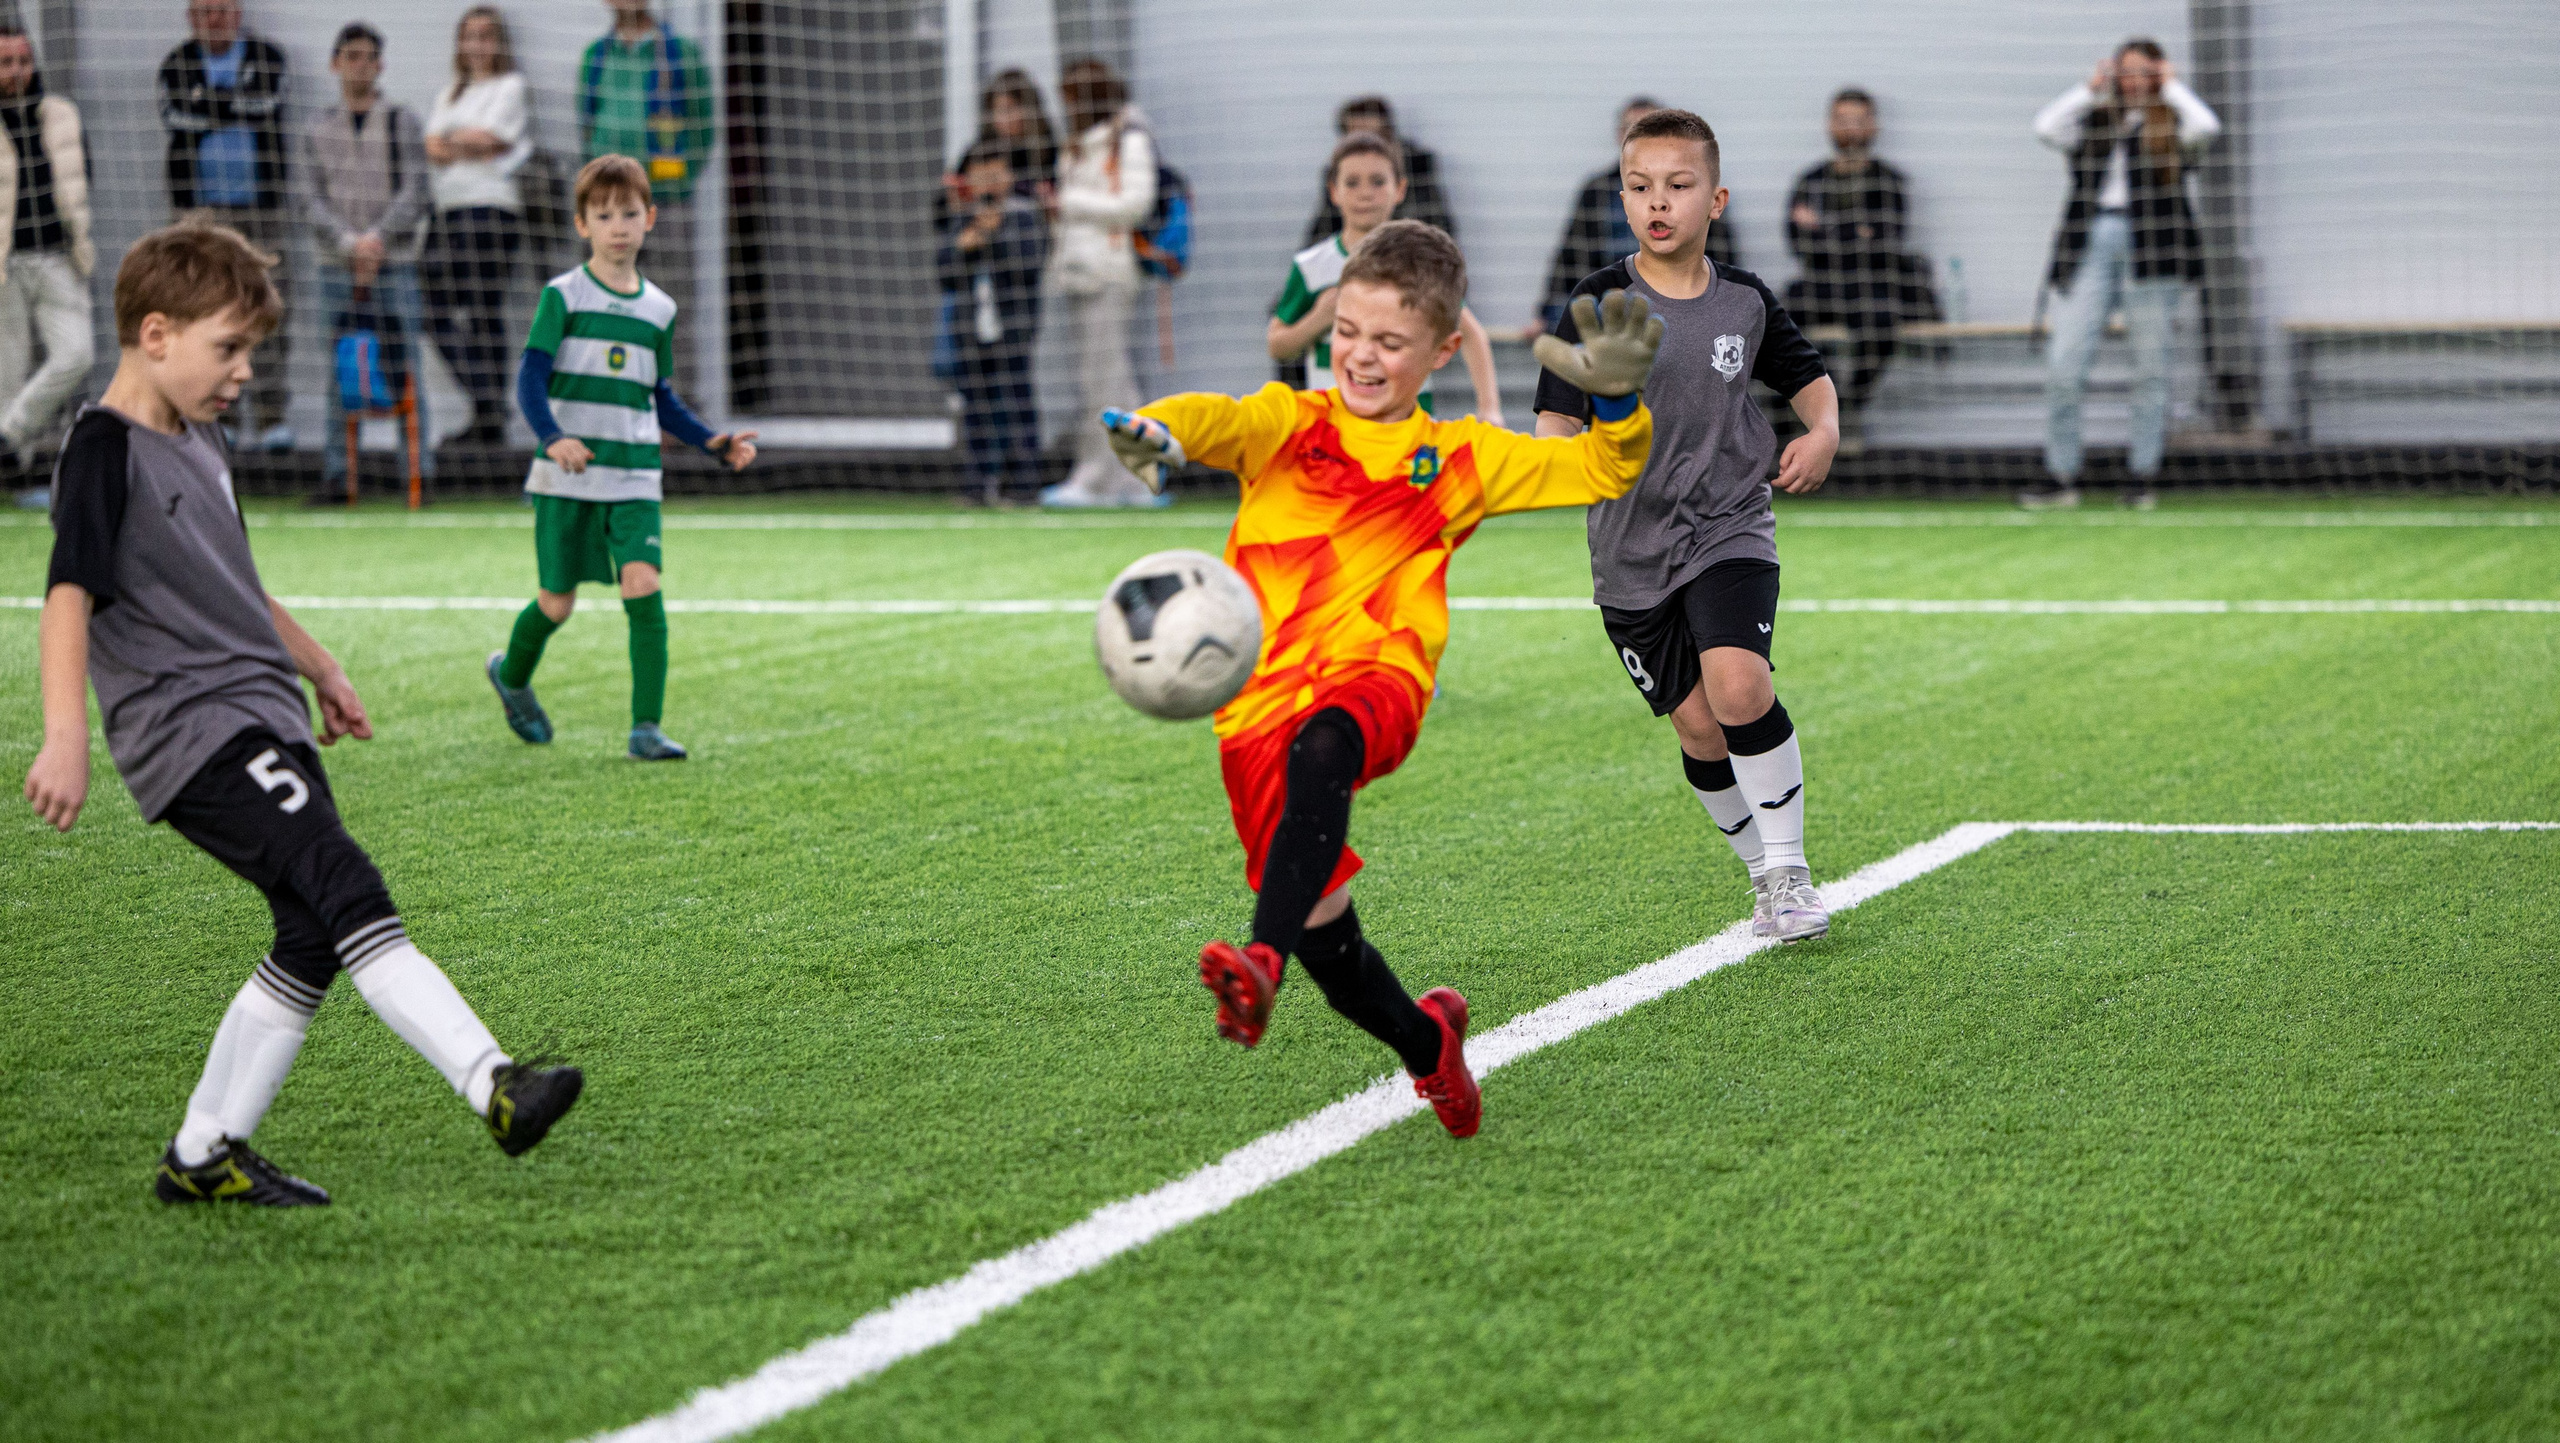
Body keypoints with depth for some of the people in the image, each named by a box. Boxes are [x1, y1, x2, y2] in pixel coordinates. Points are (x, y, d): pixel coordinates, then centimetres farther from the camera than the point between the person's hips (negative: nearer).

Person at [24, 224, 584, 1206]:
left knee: (314, 939, 5)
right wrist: (65, 738, -31)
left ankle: (204, 1156, 14)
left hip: (262, 723, 10)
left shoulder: (198, 440, 18)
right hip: (190, 737, -10)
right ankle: (493, 1086, -33)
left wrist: (318, 667, 39)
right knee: (346, 888, -22)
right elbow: (69, 599, -21)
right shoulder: (105, 452, -10)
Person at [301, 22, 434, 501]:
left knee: (405, 373, -4)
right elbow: (313, 201, 2)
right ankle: (335, 475, 5)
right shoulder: (319, 132, 10)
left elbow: (415, 194, -3)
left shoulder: (403, 123, 5)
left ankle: (420, 472, -1)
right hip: (337, 266, 2)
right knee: (339, 378, 2)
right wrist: (349, 242, -14)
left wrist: (377, 237, -16)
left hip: (395, 264, -2)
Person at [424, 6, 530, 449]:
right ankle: (484, 404, 10)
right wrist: (472, 148, -5)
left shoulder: (510, 87, 4)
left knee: (484, 316, -10)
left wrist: (451, 140, 7)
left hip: (491, 208, -7)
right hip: (447, 209, 7)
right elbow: (433, 148, 11)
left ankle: (491, 421, -10)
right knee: (438, 314, 1)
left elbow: (488, 139, -7)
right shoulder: (449, 94, 24)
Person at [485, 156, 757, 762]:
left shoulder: (658, 310, 11)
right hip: (566, 478, -3)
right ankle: (511, 673, 37)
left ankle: (646, 727, -12)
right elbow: (530, 378, -9)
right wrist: (552, 438, -27)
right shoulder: (562, 296, -2)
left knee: (643, 588, -15)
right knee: (558, 603, 4)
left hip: (634, 480, 3)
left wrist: (714, 443, 5)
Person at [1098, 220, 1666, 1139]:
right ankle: (1427, 1044, 33)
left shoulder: (1457, 459, 16)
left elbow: (1601, 475, 19)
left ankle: (1263, 962, -56)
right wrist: (1160, 431, -33)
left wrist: (1617, 399, -2)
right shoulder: (1291, 424, 14)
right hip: (1264, 695, 2)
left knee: (1319, 751, -40)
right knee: (1324, 938, 3)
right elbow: (1221, 420, -9)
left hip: (1375, 682, -2)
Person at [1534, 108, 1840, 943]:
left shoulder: (1745, 302, 1)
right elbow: (1559, 414, -10)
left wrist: (1823, 430, -2)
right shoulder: (1602, 304, -6)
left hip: (1730, 529, 0)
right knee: (1698, 725, 2)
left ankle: (1789, 867, -7)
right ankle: (1767, 876, 24)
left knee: (1738, 685, -23)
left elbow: (1807, 374, 18)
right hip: (1633, 547, 0)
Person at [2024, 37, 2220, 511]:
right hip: (2093, 244, 2)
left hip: (2151, 247, -2)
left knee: (2150, 366, 1)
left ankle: (2144, 478, 7)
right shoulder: (2095, 123, 17)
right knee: (2063, 364, -5)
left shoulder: (2171, 123, 10)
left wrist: (2171, 86, 2)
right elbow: (2047, 127, 1)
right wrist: (2090, 89, 7)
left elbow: (2206, 126, -11)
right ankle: (2060, 477, 1)